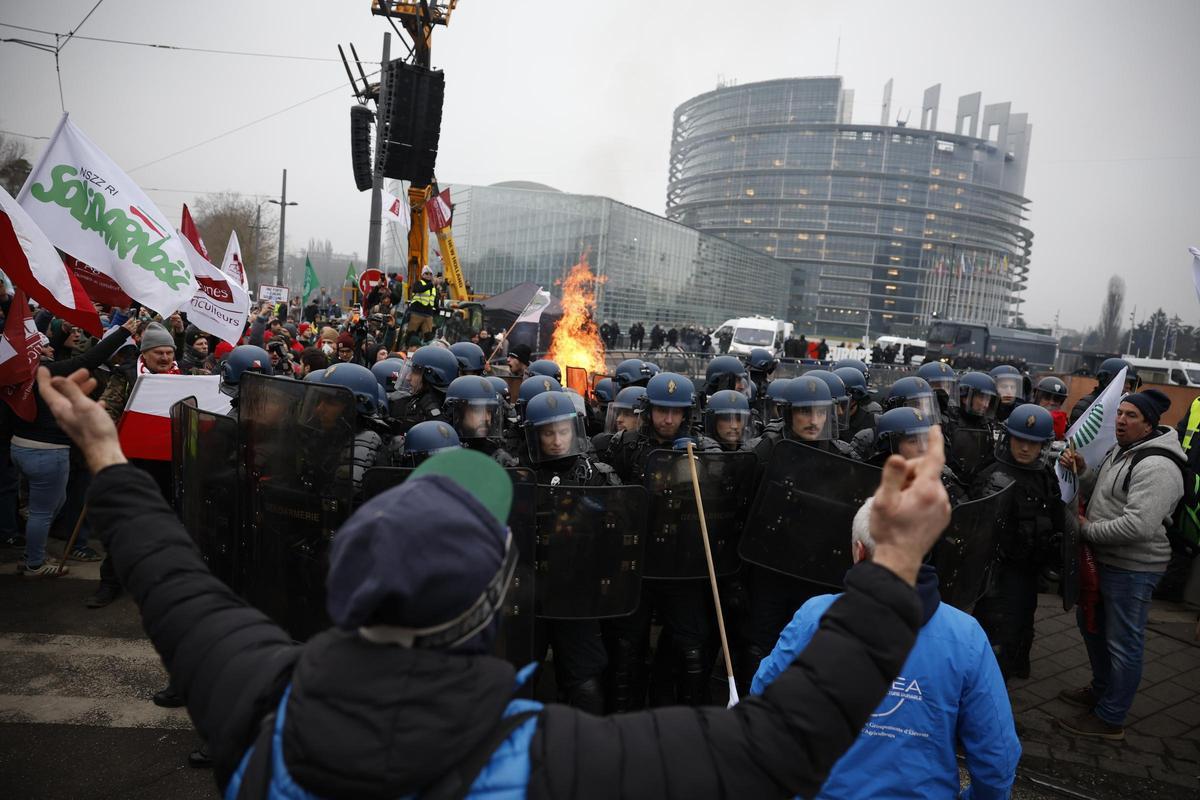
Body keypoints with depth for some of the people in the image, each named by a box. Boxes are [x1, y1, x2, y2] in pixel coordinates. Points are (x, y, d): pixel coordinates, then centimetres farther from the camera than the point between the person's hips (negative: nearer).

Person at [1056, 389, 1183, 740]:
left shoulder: (1156, 467, -23)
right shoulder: (1120, 450, 8)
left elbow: (1138, 525, -31)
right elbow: (1099, 489, 16)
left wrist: (1088, 530, -19)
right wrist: (1081, 469, -4)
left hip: (1132, 569, -10)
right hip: (1103, 559, 10)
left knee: (1123, 644, 3)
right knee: (1091, 623, 24)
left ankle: (1110, 720, 16)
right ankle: (1101, 690, 44)